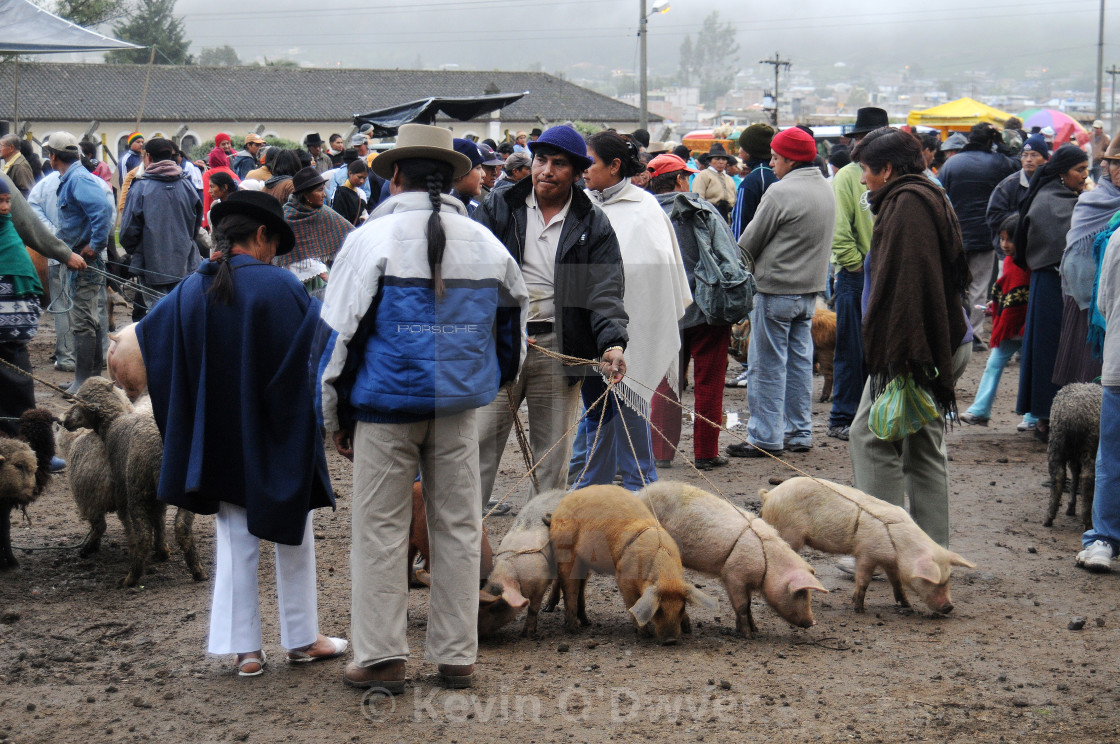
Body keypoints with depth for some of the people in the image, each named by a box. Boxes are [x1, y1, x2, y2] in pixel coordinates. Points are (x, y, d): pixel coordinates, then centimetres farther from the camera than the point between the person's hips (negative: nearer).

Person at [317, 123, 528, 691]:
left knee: (380, 529, 4)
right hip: (459, 408, 4)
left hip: (386, 406, -3)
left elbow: (342, 334, -5)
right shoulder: (485, 243, 7)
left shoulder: (372, 239, -6)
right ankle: (457, 656, 15)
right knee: (457, 527, 9)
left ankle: (381, 657, 7)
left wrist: (336, 418, 3)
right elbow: (513, 321, 16)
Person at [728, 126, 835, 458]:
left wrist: (736, 264, 10)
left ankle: (765, 438, 1)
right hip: (810, 289, 8)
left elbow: (750, 241, -9)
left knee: (768, 365, -2)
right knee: (799, 360, 13)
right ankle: (799, 433, 18)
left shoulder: (781, 192, -17)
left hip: (777, 290, -8)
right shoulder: (826, 190, 11)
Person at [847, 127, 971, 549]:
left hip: (914, 350, -10)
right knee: (924, 447, 14)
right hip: (946, 344, 10)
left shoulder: (907, 203, -14)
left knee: (870, 437, -4)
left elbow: (907, 282, -23)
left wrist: (901, 353, -26)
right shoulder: (929, 198, 18)